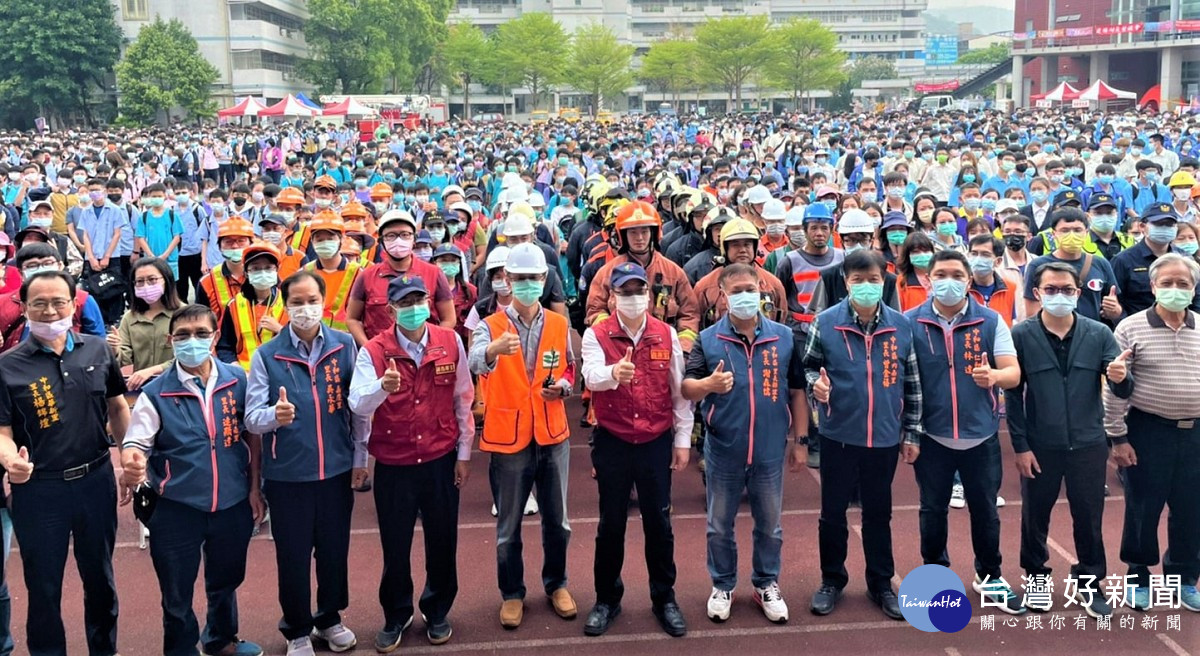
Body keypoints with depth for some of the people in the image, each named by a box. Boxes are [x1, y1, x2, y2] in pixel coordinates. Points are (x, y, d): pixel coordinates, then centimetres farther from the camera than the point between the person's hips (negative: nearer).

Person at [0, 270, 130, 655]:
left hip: (96, 480, 3)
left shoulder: (98, 350, 0)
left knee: (100, 577, 19)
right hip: (38, 490, -3)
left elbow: (117, 407, 11)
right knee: (43, 587, 10)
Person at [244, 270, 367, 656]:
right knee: (292, 554, 10)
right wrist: (275, 415, -32)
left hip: (337, 468, 2)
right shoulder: (266, 355, -6)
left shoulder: (344, 345, -2)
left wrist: (360, 457, 6)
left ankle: (330, 618, 37)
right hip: (287, 474, -1)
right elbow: (251, 418, -10)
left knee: (334, 548, 14)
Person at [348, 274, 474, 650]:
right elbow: (357, 406, -19)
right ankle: (396, 617, 32)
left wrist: (463, 453, 5)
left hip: (441, 460, 1)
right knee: (395, 545, 10)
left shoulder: (450, 343, -4)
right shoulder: (373, 351, -9)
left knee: (442, 541, 13)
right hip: (393, 465, -1)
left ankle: (437, 612, 34)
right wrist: (382, 387, -40)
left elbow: (463, 400, 4)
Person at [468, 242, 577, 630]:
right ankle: (512, 593, 26)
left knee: (557, 520, 13)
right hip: (508, 438, -2)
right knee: (508, 525, 9)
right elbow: (476, 362, -27)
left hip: (553, 436, 3)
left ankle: (556, 584, 33)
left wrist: (563, 386, -8)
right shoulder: (490, 326, -6)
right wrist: (495, 349, -50)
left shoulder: (558, 325, 4)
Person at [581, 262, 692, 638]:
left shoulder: (666, 335, 0)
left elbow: (679, 391, 5)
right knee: (611, 524, 9)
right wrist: (614, 373, -47)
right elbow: (591, 377, -25)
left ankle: (665, 599, 25)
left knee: (659, 522, 10)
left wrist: (682, 439, 4)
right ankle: (607, 600, 25)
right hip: (611, 443, -1)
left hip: (657, 442, 1)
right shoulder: (596, 335, -6)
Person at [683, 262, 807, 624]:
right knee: (720, 526, 13)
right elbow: (686, 388, -7)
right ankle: (722, 586, 31)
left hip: (770, 451, 1)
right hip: (723, 451, -1)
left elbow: (796, 391, 5)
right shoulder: (708, 339, -5)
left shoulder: (784, 337, -1)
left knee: (769, 524, 15)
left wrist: (799, 440, 6)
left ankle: (767, 584, 34)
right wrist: (708, 384, -29)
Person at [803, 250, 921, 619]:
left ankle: (881, 583, 28)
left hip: (885, 437, 1)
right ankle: (832, 580, 27)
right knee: (833, 512, 9)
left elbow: (912, 384, 5)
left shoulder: (901, 326, -1)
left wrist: (912, 433, 5)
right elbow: (808, 366, 4)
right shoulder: (825, 323, -7)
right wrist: (816, 383, -20)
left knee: (879, 512, 13)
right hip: (838, 435, -1)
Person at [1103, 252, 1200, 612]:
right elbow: (1115, 388, -7)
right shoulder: (1131, 328, -7)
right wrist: (1118, 437, -9)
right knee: (1142, 509, 7)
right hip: (1148, 431, -3)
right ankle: (1138, 578, 24)